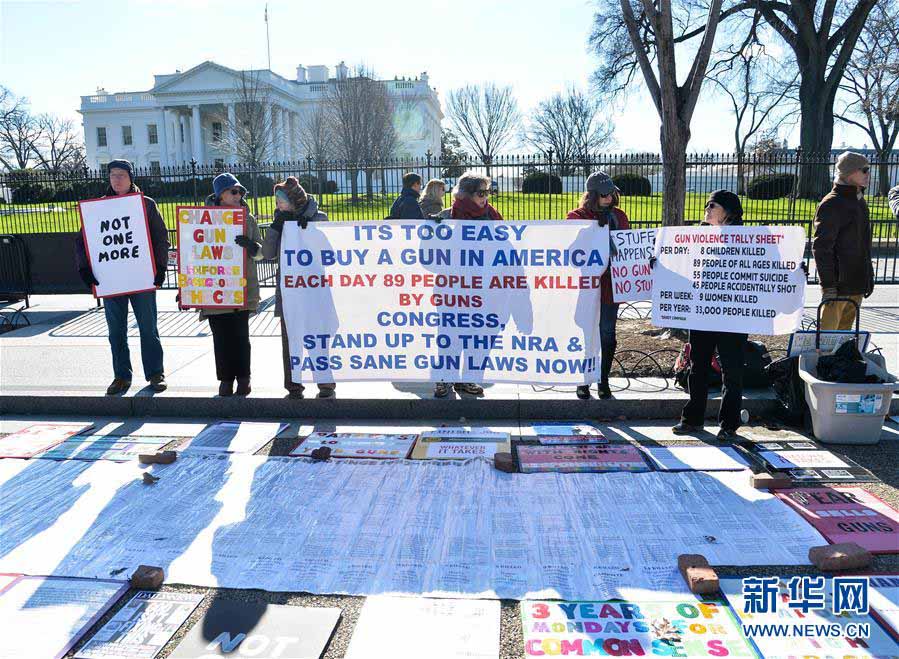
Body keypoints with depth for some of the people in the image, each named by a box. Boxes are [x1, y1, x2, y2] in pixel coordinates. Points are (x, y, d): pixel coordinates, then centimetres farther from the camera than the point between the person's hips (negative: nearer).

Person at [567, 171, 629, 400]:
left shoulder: (619, 216, 9)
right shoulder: (577, 217, -3)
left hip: (611, 284, 3)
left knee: (608, 334, 8)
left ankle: (604, 381, 20)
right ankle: (583, 381, 16)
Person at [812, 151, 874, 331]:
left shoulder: (859, 201, 15)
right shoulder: (832, 205, -13)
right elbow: (821, 248, -17)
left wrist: (869, 276, 21)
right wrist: (828, 285, -20)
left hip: (858, 283, 9)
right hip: (838, 283, -9)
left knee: (845, 331, 15)